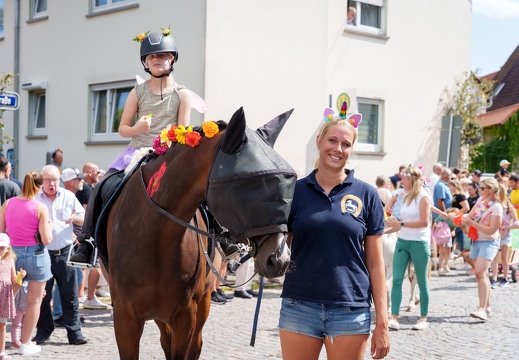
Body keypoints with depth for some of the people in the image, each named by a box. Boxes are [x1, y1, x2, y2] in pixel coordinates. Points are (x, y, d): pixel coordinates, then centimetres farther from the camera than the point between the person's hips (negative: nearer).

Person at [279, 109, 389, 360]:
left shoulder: (366, 195, 1)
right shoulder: (296, 190, 2)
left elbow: (375, 263, 2)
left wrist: (382, 322, -2)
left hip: (351, 310, 0)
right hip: (299, 307, 0)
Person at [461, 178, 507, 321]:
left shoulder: (496, 207, -16)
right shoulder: (480, 200, 6)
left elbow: (491, 230, -20)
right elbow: (470, 215, 8)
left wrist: (471, 223, -23)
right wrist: (463, 218, -13)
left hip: (489, 242, -8)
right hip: (476, 241, 8)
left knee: (480, 272, -22)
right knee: (482, 274, 14)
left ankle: (482, 309, -27)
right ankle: (487, 306, 25)